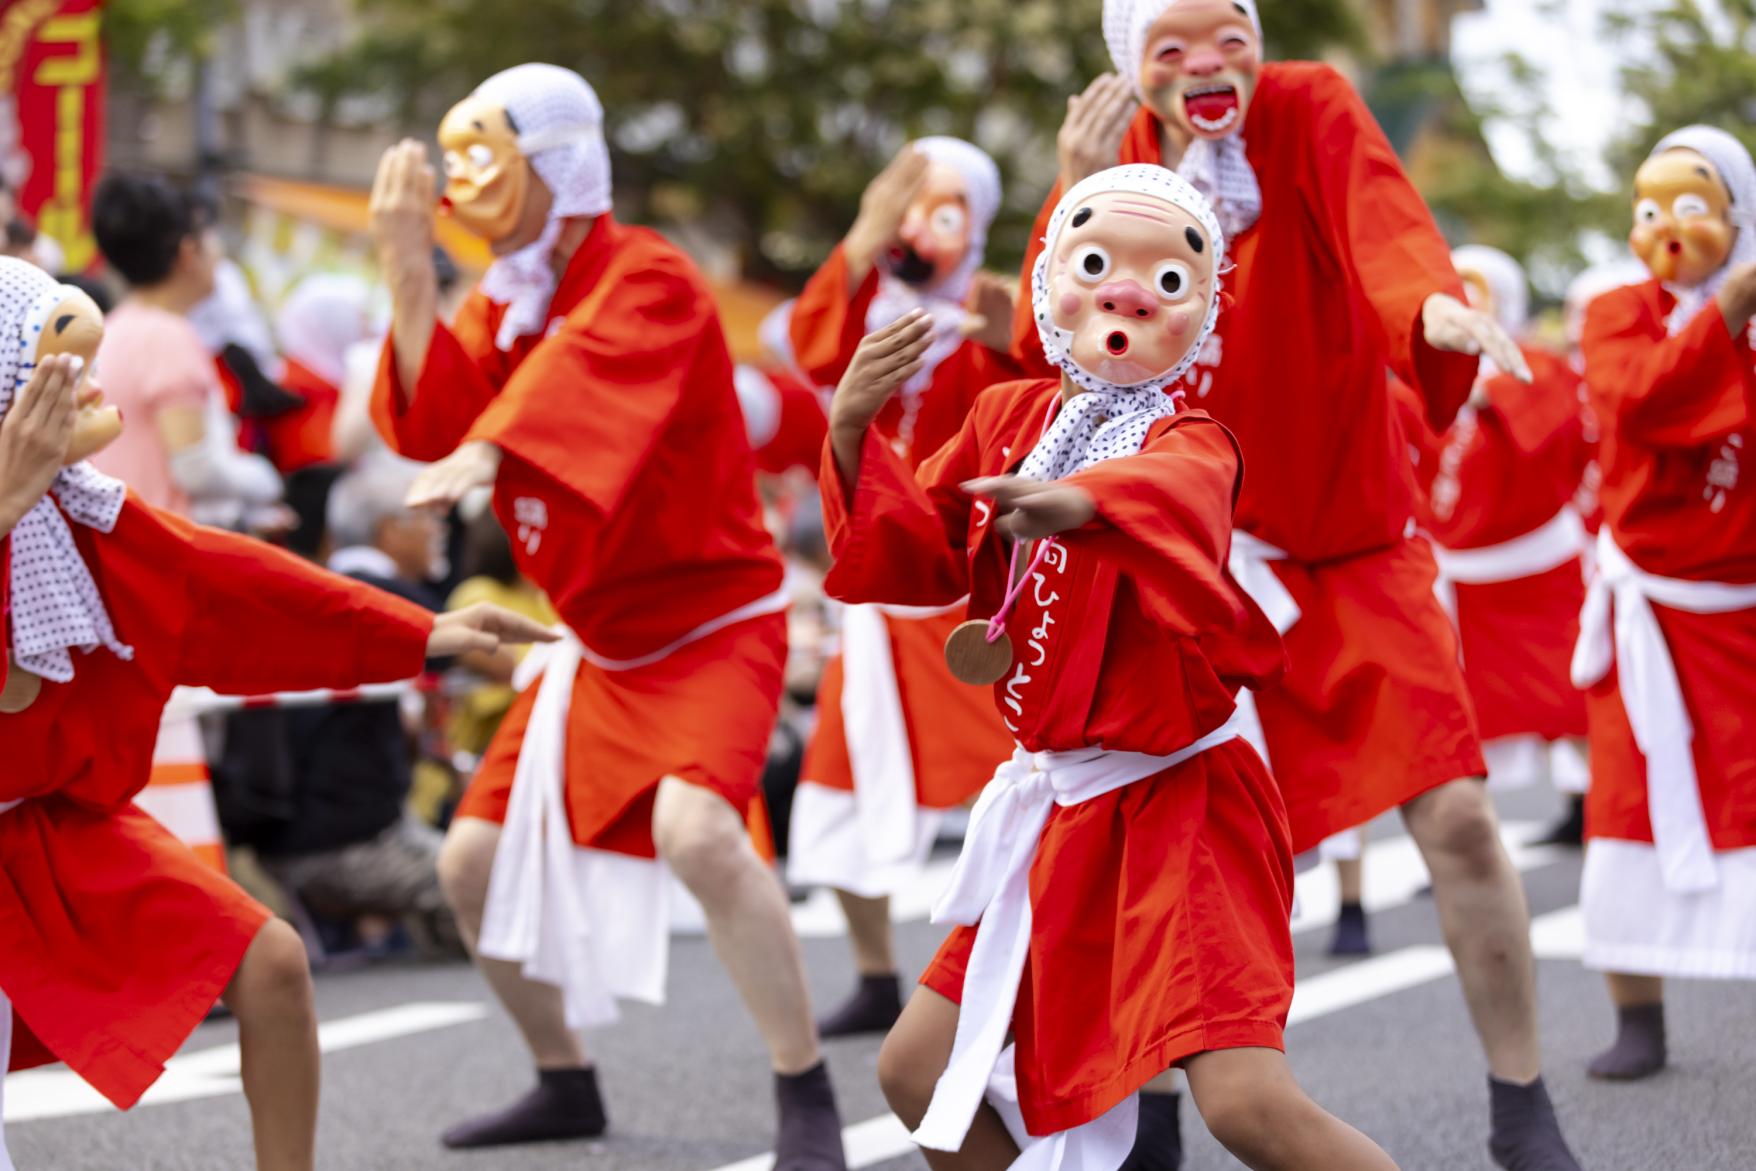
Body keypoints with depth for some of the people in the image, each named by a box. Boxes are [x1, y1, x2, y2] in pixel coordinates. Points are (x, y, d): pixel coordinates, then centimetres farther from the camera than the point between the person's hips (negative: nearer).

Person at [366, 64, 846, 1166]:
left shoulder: (651, 281, -17)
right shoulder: (504, 299, 7)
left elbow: (583, 373, -38)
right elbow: (433, 419, -6)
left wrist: (488, 451, -56)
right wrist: (409, 268, -14)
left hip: (714, 624, -8)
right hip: (599, 645, 9)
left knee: (695, 829, -33)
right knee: (475, 860, 8)